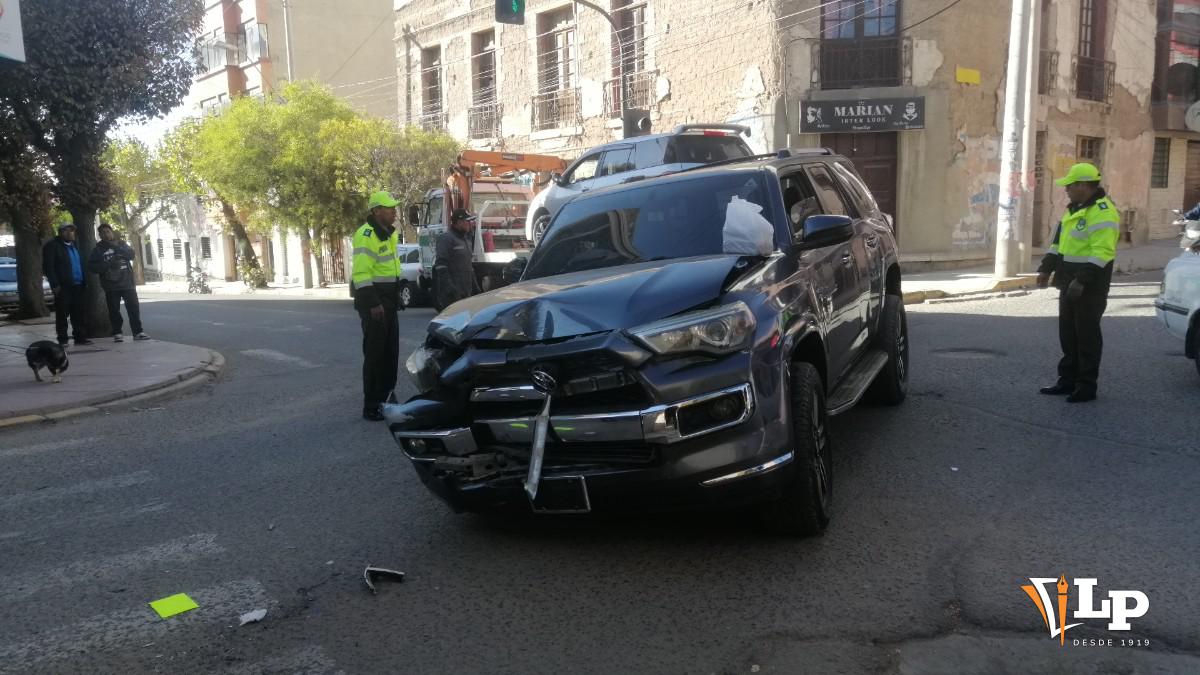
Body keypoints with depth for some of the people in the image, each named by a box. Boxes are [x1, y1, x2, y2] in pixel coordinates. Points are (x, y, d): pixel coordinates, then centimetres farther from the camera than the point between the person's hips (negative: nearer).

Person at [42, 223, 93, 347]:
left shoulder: (74, 245, 19)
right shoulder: (52, 246, -3)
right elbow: (48, 266, -10)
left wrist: (85, 282, 12)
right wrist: (55, 284, -17)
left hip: (78, 285, 6)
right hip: (63, 286, -6)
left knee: (78, 313, 8)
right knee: (62, 314, -2)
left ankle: (80, 337, 12)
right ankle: (62, 340, 3)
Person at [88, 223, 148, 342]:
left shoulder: (121, 244, 11)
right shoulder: (98, 249, 6)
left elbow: (131, 254, -7)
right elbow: (91, 266, -2)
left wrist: (117, 247, -19)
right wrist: (108, 264, -15)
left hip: (127, 283, 1)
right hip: (111, 285, -1)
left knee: (134, 308, -1)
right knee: (114, 310, 1)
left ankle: (137, 332, 3)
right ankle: (117, 333, 9)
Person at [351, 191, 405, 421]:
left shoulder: (389, 233, 14)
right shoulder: (366, 235, -16)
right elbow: (361, 273, -22)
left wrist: (396, 297, 21)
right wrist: (373, 303, -27)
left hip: (388, 300, 9)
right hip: (373, 301, -9)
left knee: (391, 352, 14)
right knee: (374, 353, -4)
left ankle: (386, 398, 26)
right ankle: (371, 407, 3)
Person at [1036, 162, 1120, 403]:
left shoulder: (1102, 212, -17)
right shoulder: (1075, 209, 14)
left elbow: (1102, 252, -25)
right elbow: (1059, 242, 19)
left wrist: (1082, 280, -28)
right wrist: (1047, 268, 11)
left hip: (1090, 286, -9)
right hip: (1070, 283, 10)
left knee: (1087, 335, -2)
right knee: (1068, 333, 14)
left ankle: (1087, 386, 6)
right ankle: (1068, 380, 24)